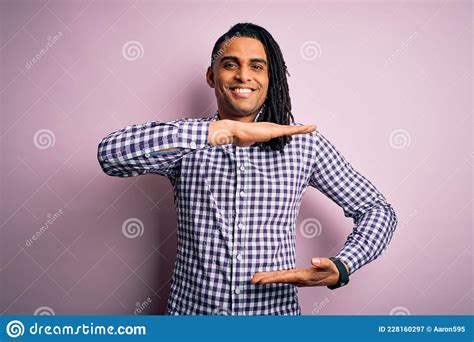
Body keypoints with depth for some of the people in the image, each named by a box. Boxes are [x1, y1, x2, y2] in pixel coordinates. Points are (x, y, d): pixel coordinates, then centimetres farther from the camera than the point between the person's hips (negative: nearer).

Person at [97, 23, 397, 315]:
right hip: (191, 309, 0)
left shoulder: (303, 142, -5)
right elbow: (110, 154, -25)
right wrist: (226, 129, -31)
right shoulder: (186, 143, -6)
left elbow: (377, 210, 0)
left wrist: (340, 269, -19)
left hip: (274, 311, 1)